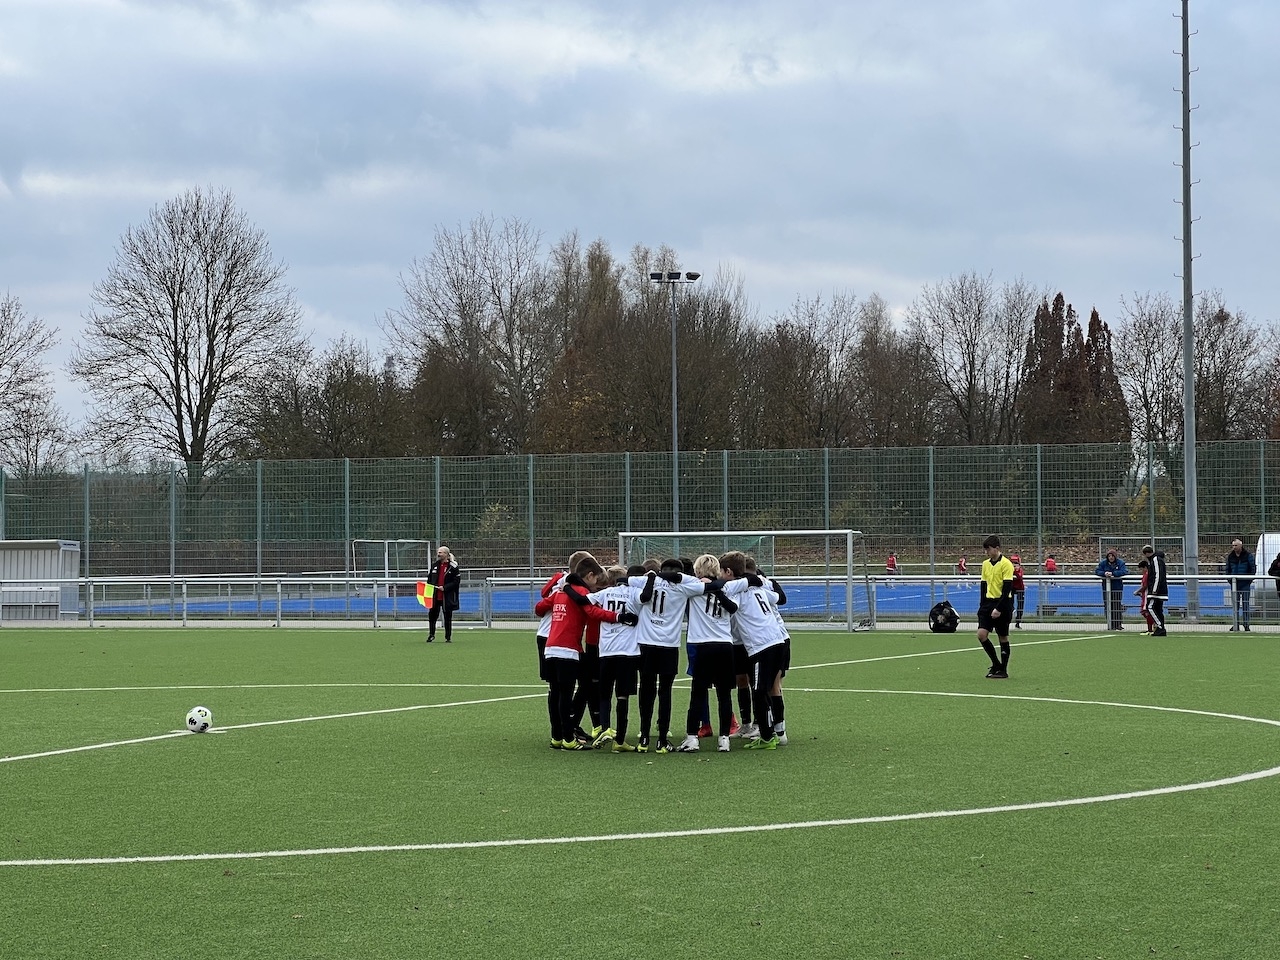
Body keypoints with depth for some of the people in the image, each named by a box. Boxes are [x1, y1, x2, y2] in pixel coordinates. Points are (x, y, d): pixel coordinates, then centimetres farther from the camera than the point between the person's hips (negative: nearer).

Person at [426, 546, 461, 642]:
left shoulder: (452, 567, -6)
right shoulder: (434, 565, 10)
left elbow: (456, 581, -9)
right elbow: (429, 578, 19)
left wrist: (445, 587, -17)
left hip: (447, 597, -4)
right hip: (435, 596, 4)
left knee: (448, 617, 3)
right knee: (432, 615, 5)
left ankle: (448, 637, 13)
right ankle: (431, 634, 22)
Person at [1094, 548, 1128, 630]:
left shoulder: (1120, 563, -4)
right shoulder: (1103, 563, 2)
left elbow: (1124, 571, -17)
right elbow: (1097, 571, -2)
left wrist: (1113, 573, -26)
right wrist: (1104, 573, -23)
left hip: (1117, 587, -2)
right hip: (1106, 587, 2)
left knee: (1117, 605, -5)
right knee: (1108, 606, -1)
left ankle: (1118, 624, -1)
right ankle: (1110, 625, 4)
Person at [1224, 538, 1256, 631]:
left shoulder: (1248, 555, -2)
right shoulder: (1230, 556, 8)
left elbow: (1253, 568, 2)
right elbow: (1227, 569, 19)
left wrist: (1250, 579, -4)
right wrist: (1229, 579, 6)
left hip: (1245, 583, -3)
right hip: (1234, 584, 4)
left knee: (1245, 604, -3)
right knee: (1235, 604, 4)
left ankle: (1246, 624, 1)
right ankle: (1236, 625, 8)